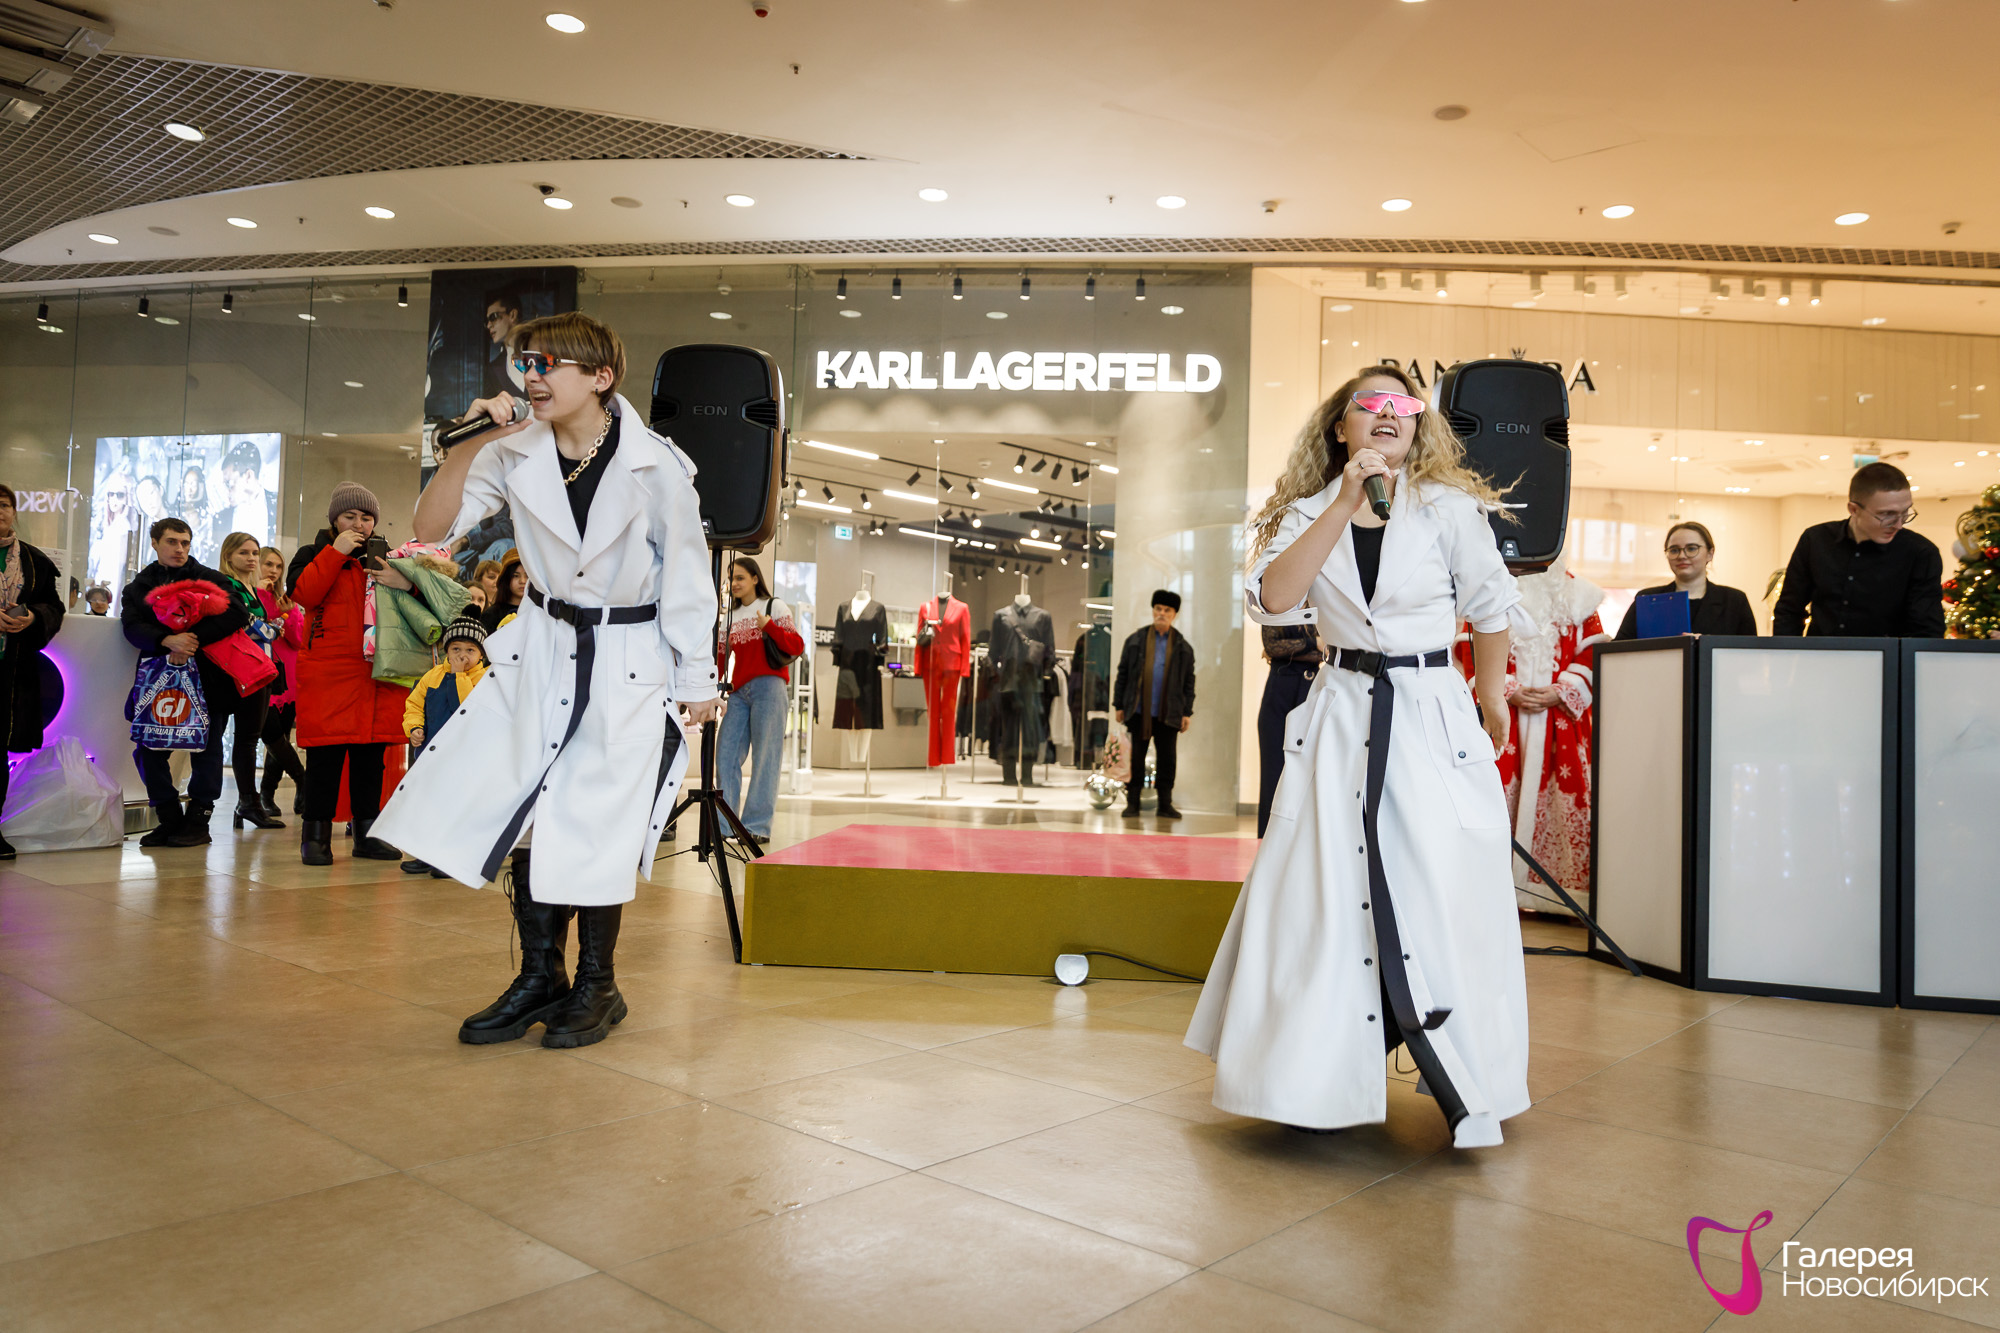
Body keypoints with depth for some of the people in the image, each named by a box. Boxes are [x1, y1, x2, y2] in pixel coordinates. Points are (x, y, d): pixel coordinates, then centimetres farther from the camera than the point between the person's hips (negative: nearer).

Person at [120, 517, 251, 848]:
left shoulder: (211, 580, 6)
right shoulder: (137, 587, 15)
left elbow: (236, 615, -10)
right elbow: (132, 626, -2)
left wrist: (193, 639, -19)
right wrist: (168, 640, -22)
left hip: (205, 675, -3)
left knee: (206, 749, -2)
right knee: (148, 748, 0)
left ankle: (197, 821, 8)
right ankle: (169, 819, 12)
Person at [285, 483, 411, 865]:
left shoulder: (384, 558, 18)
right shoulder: (314, 554, 10)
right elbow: (302, 592, -10)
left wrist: (405, 584, -9)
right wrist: (336, 552, -11)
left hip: (376, 674, 4)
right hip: (327, 673, -3)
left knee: (371, 757, 7)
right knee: (325, 757, -5)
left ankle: (367, 833, 15)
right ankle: (315, 835, 4)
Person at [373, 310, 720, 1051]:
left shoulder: (655, 466, -14)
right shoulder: (515, 455, -3)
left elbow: (686, 577, -6)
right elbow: (430, 530, -1)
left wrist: (697, 681, -4)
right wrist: (467, 447, -15)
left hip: (627, 661, -4)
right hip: (542, 651, 4)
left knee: (596, 828, -2)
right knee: (527, 816, 4)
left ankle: (596, 986, 17)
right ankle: (539, 978, 22)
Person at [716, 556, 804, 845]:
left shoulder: (774, 607, 6)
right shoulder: (731, 616, 22)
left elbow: (797, 647, -3)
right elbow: (723, 656, 21)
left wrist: (769, 626, -16)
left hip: (768, 686, -6)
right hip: (738, 691, 6)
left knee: (765, 756, -6)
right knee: (726, 754, -1)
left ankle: (758, 825, -5)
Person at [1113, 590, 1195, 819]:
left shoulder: (1183, 647, 7)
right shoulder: (1136, 640, 5)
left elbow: (1188, 682, 8)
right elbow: (1123, 674, 5)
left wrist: (1187, 712, 3)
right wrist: (1119, 705, 1)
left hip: (1169, 714, 1)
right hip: (1139, 712, 0)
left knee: (1167, 758, 4)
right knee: (1137, 758, 5)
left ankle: (1165, 804, 14)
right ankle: (1132, 804, 12)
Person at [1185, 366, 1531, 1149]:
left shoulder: (1449, 508, -1)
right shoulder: (1310, 513, 4)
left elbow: (1489, 608, 10)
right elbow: (1273, 599, -15)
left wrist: (1490, 701, 19)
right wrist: (1347, 503, -18)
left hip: (1432, 717, -2)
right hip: (1340, 722, 2)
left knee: (1443, 902, -3)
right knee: (1325, 900, 4)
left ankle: (1467, 1087, 16)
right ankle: (1321, 1074, 23)